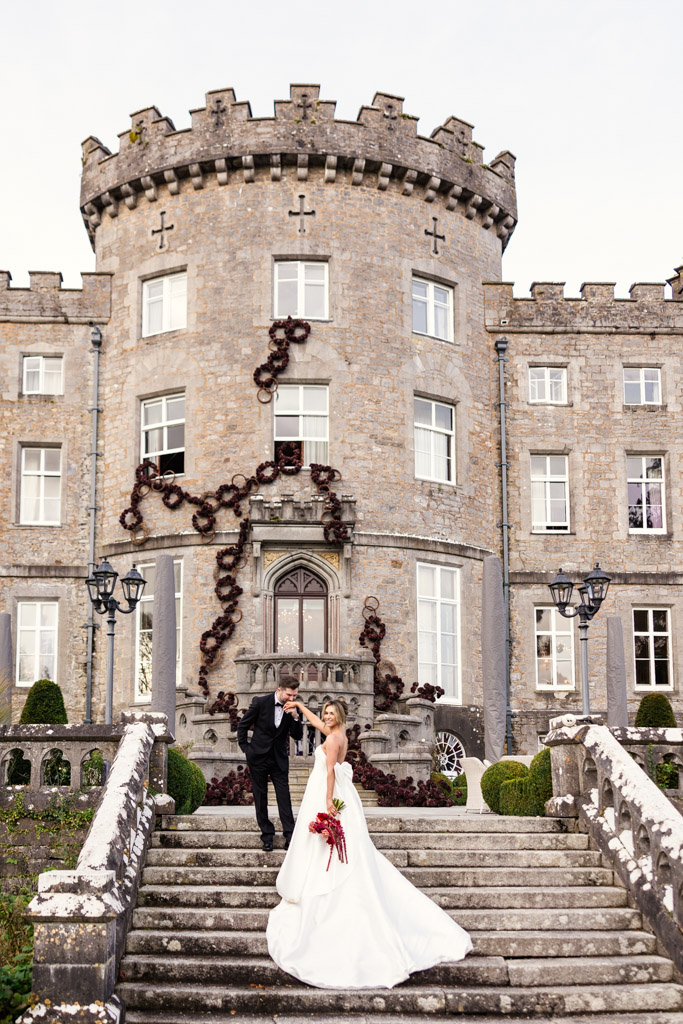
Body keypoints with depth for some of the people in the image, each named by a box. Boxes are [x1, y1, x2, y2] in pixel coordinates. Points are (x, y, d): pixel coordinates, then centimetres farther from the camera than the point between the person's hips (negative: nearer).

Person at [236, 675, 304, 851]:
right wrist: (246, 748, -2)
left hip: (279, 759, 1)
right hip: (258, 757, -1)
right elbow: (242, 726, 0)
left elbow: (297, 736, -3)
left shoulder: (293, 709, -3)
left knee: (284, 798, -4)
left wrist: (295, 717, -18)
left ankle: (290, 837, -3)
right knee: (260, 799, 4)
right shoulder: (260, 703, -10)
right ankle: (267, 837, 12)